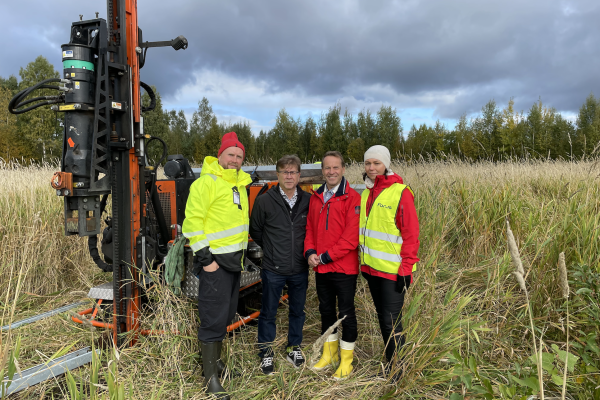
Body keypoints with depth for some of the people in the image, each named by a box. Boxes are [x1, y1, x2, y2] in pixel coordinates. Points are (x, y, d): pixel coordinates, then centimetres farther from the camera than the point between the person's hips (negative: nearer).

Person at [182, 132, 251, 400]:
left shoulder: (240, 183, 13)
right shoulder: (206, 182, -13)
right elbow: (192, 221, -18)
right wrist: (204, 258, -19)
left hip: (234, 260, 9)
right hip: (215, 261, -9)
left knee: (226, 315, 18)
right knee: (213, 317, -2)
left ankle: (216, 361, 35)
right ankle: (211, 377, 11)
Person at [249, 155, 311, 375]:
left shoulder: (308, 200, -2)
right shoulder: (264, 201, -7)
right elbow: (255, 230, 4)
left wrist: (306, 251, 3)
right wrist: (271, 249, 5)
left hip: (300, 269, 2)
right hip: (273, 269, -2)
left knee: (297, 311, 17)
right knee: (268, 313, 10)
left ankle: (294, 347, 37)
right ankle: (266, 353, 28)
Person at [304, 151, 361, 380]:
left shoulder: (352, 198, -12)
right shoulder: (316, 198, 8)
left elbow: (351, 236, -18)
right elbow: (310, 227, 12)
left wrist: (326, 256, -17)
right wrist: (310, 253, -4)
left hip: (344, 268, -6)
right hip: (320, 267, 6)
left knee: (346, 312, 7)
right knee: (326, 309, 18)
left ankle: (346, 360, 24)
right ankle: (329, 354, 36)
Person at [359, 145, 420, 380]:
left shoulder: (400, 193, -12)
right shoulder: (366, 193, 11)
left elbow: (411, 234, -14)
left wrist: (406, 269, -16)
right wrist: (364, 260, 16)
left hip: (392, 270, -7)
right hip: (370, 267, 7)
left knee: (391, 321, -1)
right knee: (382, 317, 17)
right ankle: (390, 367, 33)